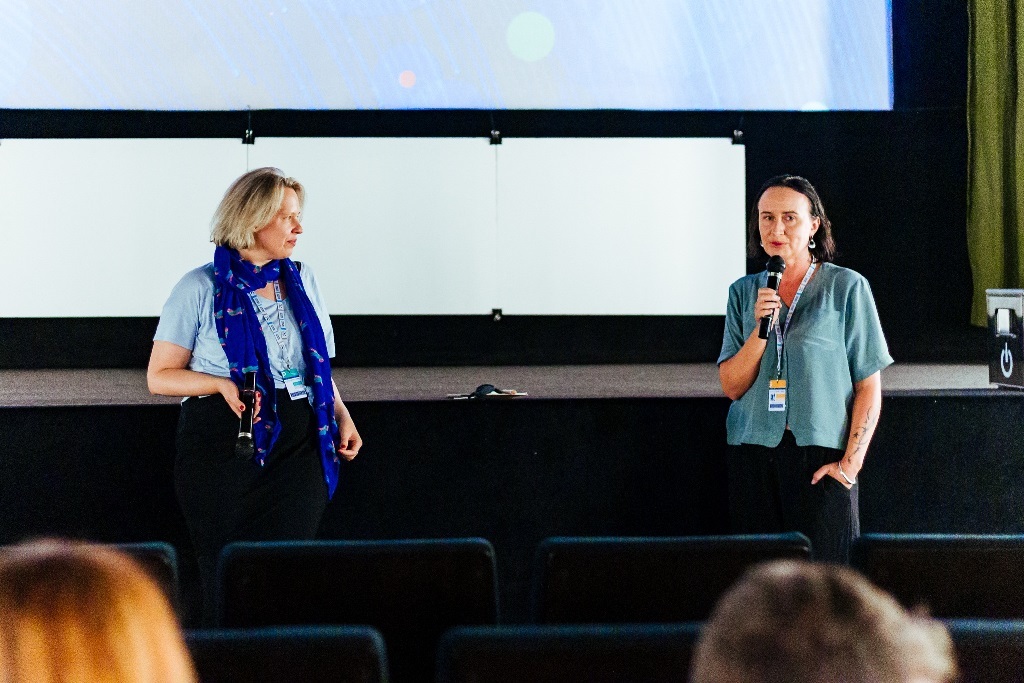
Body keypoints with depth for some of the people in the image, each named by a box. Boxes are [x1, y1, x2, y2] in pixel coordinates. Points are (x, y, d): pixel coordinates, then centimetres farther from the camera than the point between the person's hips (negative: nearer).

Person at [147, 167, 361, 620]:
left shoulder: (302, 280, 13)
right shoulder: (202, 288, -1)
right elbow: (159, 377, 0)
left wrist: (341, 415, 6)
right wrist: (222, 383, -16)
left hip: (298, 445, 3)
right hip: (223, 443, -3)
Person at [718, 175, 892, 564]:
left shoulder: (847, 287, 0)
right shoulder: (744, 292, 9)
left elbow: (869, 388, -1)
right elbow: (731, 386, 4)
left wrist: (851, 462, -9)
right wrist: (761, 328, -9)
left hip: (821, 458, -3)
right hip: (753, 455, 3)